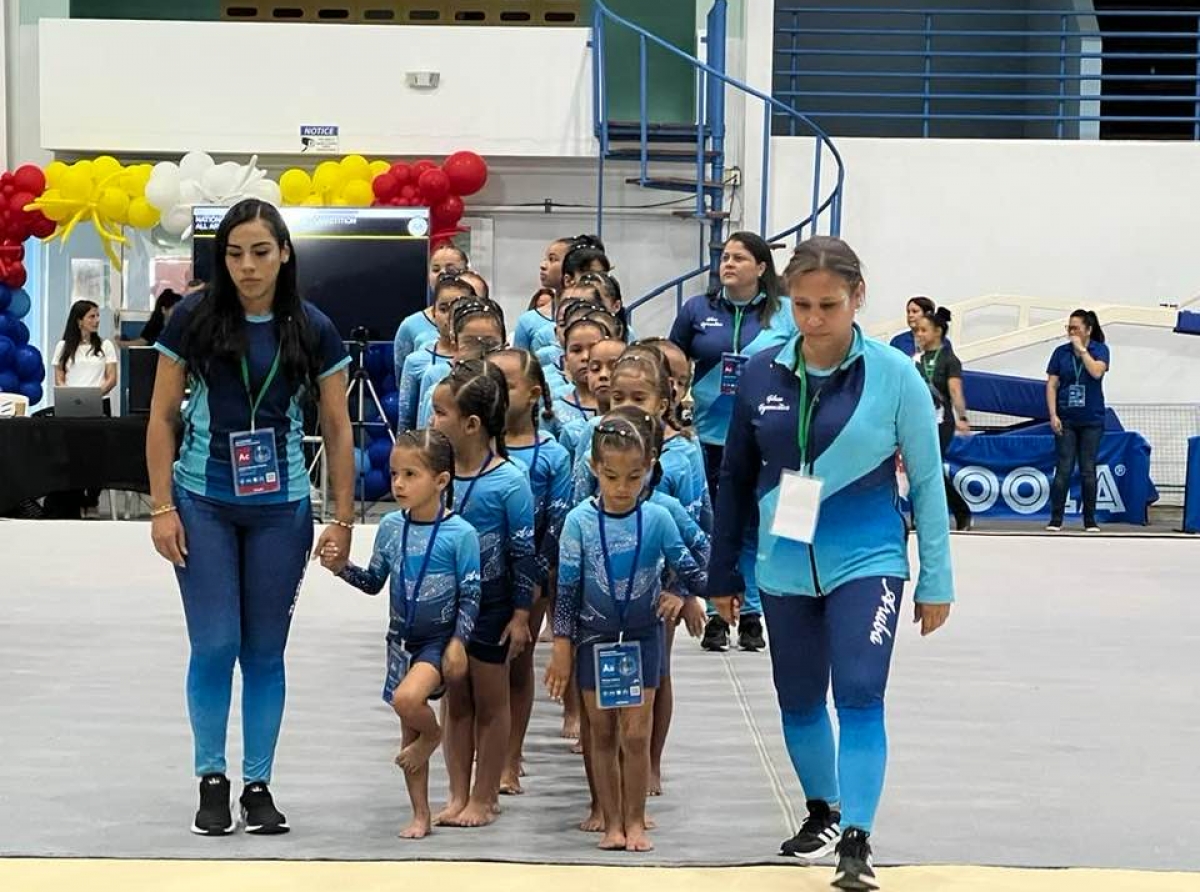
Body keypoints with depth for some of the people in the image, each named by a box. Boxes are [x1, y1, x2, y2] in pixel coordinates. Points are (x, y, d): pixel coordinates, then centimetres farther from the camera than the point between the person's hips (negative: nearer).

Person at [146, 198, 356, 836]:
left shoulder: (312, 330, -2)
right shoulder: (194, 319, -5)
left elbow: (338, 429, 3)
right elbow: (162, 416, -1)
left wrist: (343, 520, 1)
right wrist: (162, 508, -6)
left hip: (281, 507, 1)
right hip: (203, 503, -1)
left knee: (265, 651, 6)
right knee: (215, 645, -3)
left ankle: (258, 785, 16)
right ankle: (211, 781, 12)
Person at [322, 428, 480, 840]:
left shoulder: (460, 534, -14)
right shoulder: (391, 527, 1)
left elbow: (470, 595, -11)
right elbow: (374, 582, 10)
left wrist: (457, 643, -17)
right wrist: (341, 567, -6)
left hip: (438, 640, -5)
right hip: (401, 638, 5)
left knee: (408, 699, -31)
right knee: (408, 730, 10)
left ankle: (432, 734, 3)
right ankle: (421, 815, 21)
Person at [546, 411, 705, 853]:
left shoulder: (657, 519, -9)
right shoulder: (580, 521, -9)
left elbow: (690, 570, 5)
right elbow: (566, 589, -5)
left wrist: (680, 596, -12)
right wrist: (562, 649, -4)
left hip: (642, 637, 0)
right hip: (594, 638, 1)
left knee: (636, 735, -3)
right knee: (602, 734, 7)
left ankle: (635, 821, 9)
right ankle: (611, 822, 16)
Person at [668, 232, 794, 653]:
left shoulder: (786, 315, 0)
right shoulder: (698, 310, 4)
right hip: (711, 434, 1)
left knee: (755, 527, 5)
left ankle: (752, 614, 15)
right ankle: (716, 615, 14)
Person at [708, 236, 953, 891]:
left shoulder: (894, 375, -9)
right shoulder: (762, 373, -2)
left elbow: (926, 481, -1)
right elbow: (736, 479, 7)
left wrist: (935, 580, 0)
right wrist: (724, 574, 11)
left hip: (866, 562, -3)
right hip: (785, 567, 3)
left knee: (859, 695, -15)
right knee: (799, 702, 14)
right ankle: (821, 813, 36)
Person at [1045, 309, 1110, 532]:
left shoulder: (1100, 350, 0)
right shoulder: (1060, 352, 3)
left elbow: (1096, 372, -20)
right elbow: (1051, 385, 2)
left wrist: (1081, 349, -14)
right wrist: (1053, 415, -6)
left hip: (1091, 421, -1)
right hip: (1066, 420, 1)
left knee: (1088, 471, 3)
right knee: (1063, 470, -4)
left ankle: (1090, 520, 11)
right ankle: (1055, 520, -1)